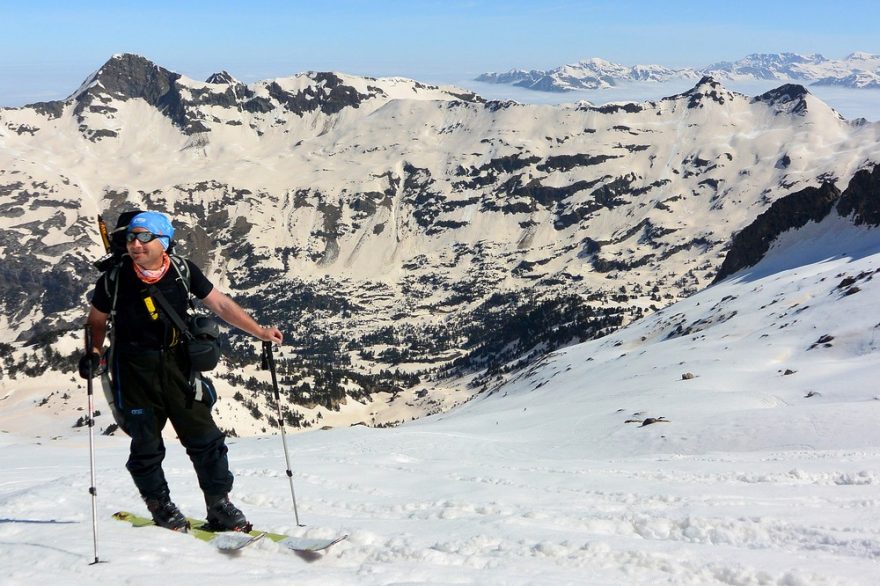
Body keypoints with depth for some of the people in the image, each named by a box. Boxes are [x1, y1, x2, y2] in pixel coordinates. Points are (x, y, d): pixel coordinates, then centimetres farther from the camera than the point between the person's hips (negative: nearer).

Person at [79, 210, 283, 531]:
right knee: (146, 445, 7)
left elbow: (220, 304, 1)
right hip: (134, 370, -1)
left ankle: (219, 507, 15)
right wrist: (94, 351, -12)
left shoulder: (183, 270, -7)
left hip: (176, 365, 1)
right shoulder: (115, 278, -9)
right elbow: (97, 320, 6)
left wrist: (260, 331, -3)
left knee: (205, 438, 2)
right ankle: (161, 507, 27)